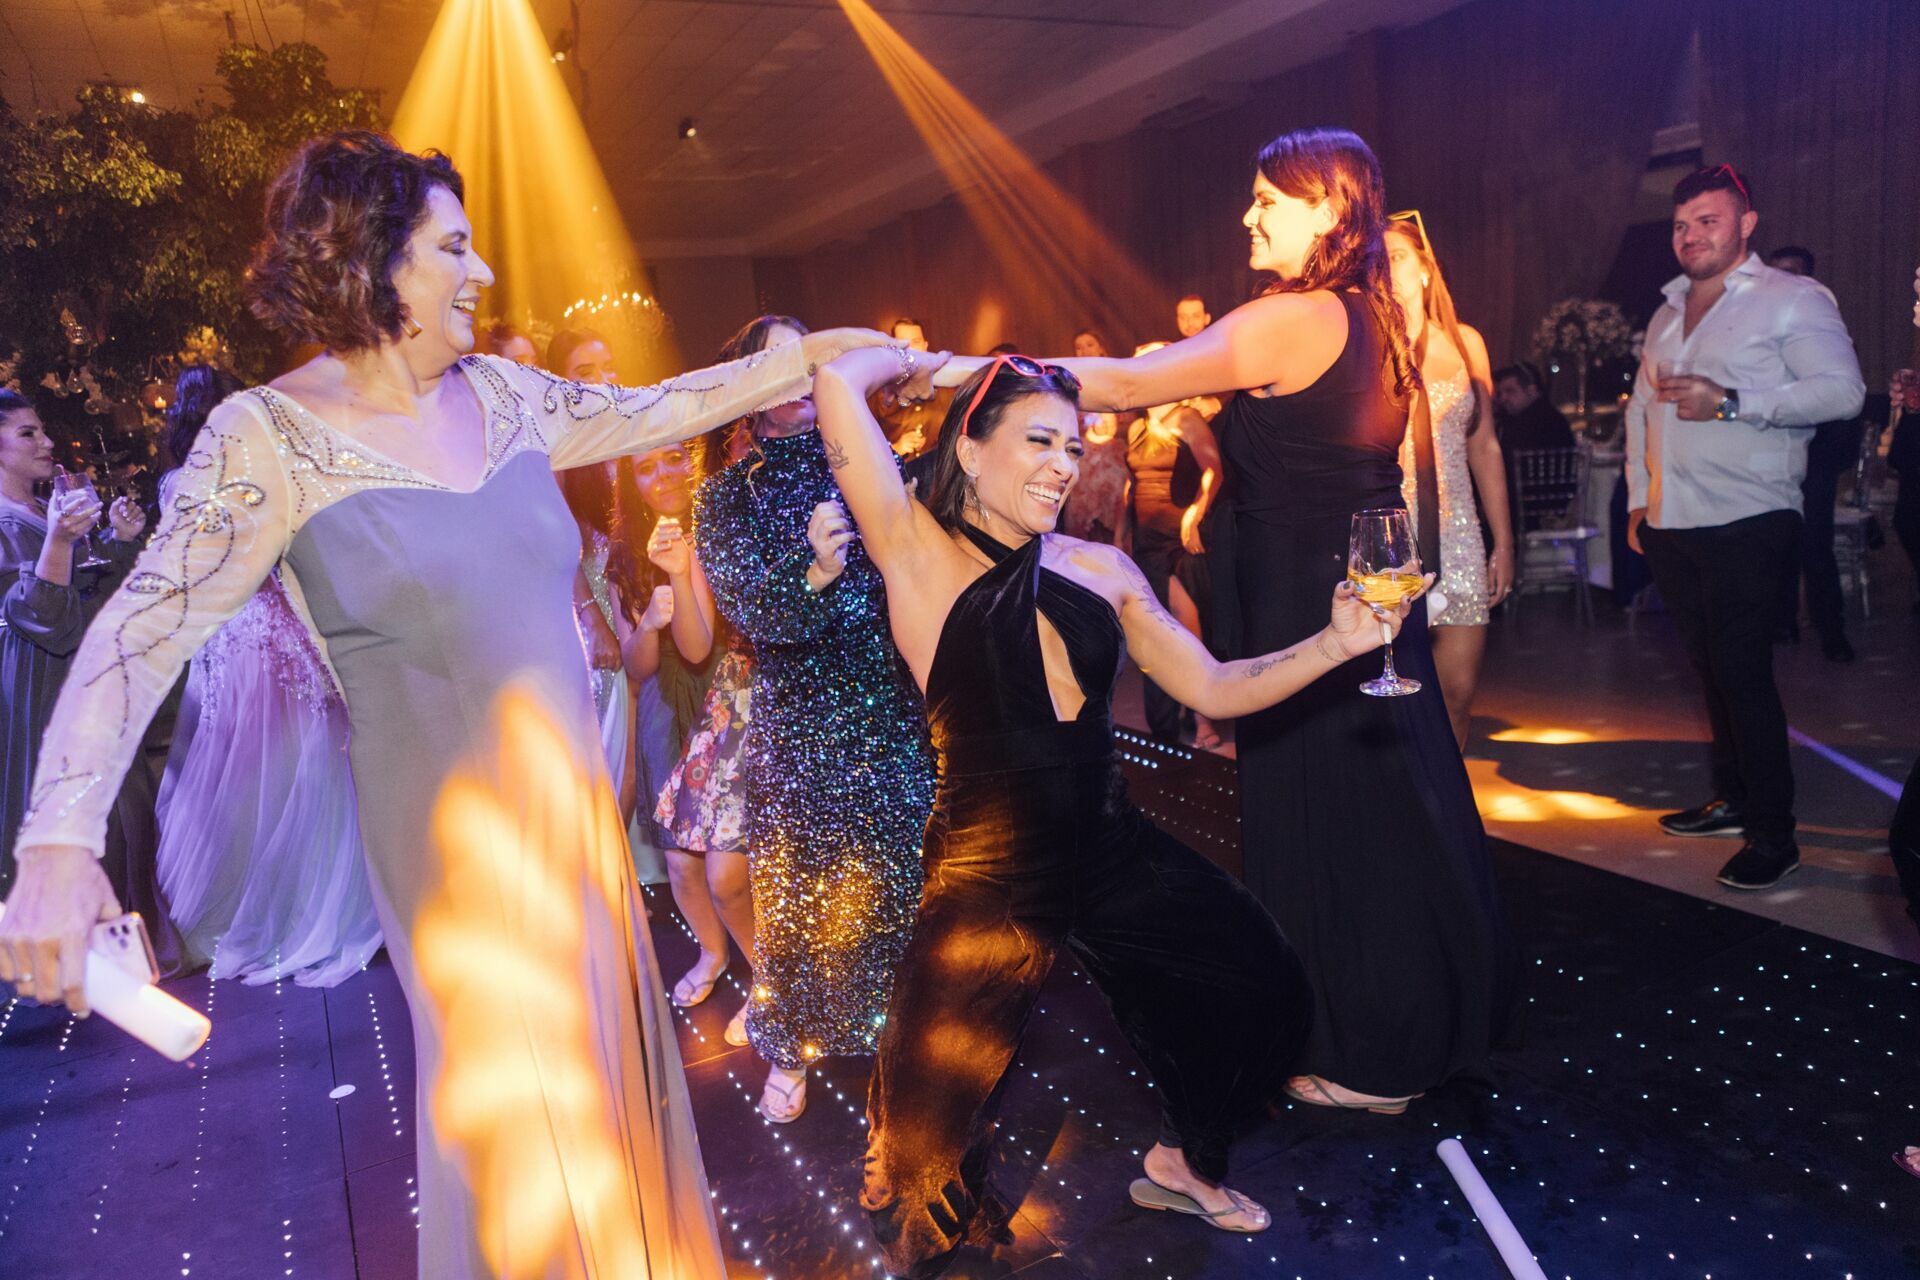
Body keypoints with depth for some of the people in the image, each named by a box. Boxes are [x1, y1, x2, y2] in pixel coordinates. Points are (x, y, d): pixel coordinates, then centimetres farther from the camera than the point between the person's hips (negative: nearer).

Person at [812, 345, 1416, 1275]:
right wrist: (921, 364, -1)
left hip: (1110, 851, 6)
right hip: (989, 875, -5)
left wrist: (1335, 643, -7)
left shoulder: (1101, 568, 4)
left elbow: (1212, 689, 6)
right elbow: (838, 378, -21)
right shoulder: (919, 553, -11)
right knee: (926, 1142, -6)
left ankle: (1184, 1163, 42)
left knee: (1267, 995, 14)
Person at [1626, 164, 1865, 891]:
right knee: (1710, 668, 14)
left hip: (1746, 524, -7)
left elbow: (1842, 391, -15)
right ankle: (1732, 800, 27)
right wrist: (1638, 496, 14)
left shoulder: (1792, 300, -4)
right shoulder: (1667, 315, 18)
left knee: (1743, 673, -8)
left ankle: (1773, 836, 1)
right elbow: (1641, 407, 22)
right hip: (1670, 527, 7)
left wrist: (1729, 402, -21)